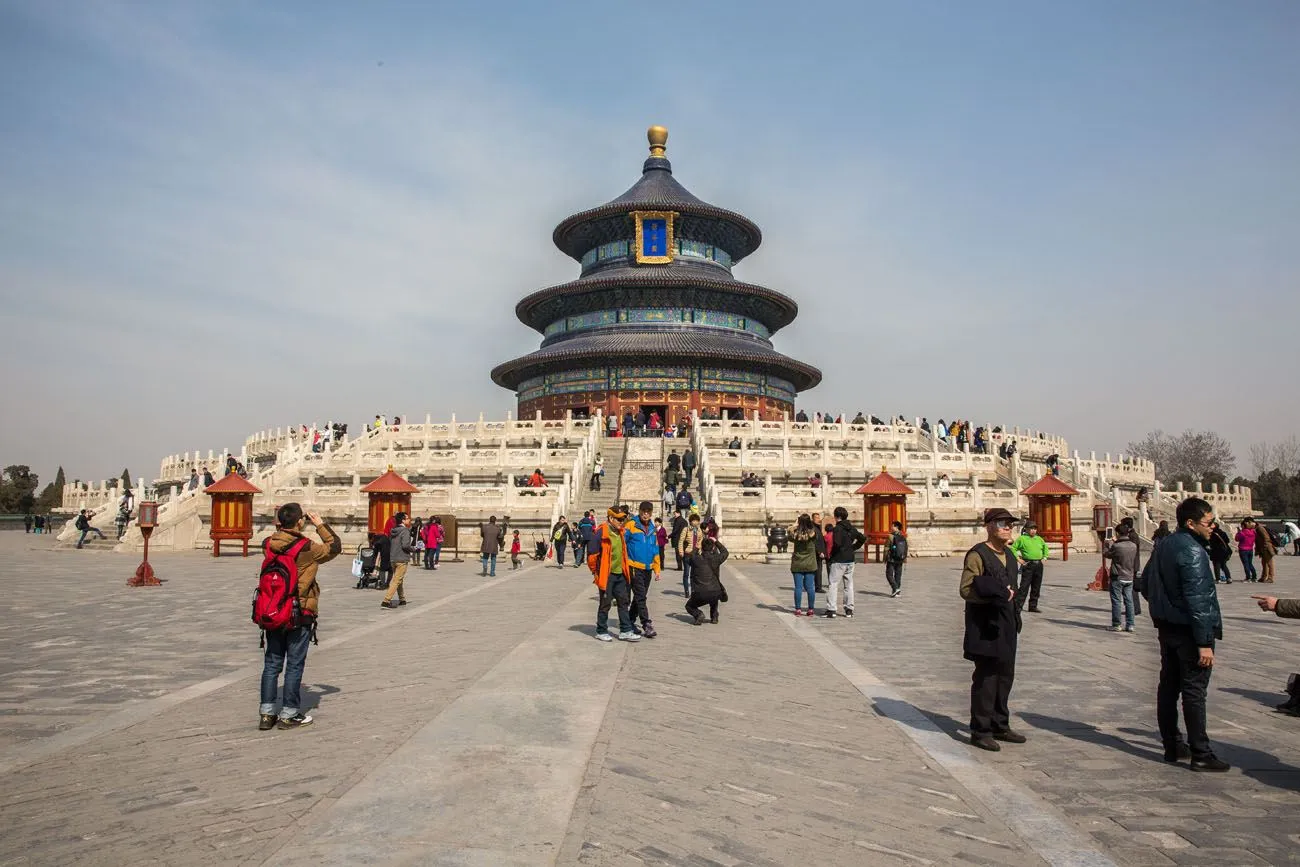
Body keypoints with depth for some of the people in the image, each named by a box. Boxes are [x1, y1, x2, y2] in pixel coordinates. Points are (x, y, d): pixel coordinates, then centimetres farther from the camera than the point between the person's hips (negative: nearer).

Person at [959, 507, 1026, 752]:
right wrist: (997, 595, -25)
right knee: (986, 677, -4)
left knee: (1005, 676, 14)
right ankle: (980, 730, 5)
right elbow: (966, 589, -18)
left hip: (1006, 624, 9)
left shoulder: (1009, 555, 14)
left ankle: (1000, 725, 27)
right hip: (985, 626, -9)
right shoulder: (977, 555, -13)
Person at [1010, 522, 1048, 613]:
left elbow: (1045, 547, 29)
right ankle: (1018, 606, -8)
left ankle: (1033, 606, 17)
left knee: (1036, 587, 8)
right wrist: (1018, 559, -8)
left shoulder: (1039, 539, 14)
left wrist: (1044, 557, 17)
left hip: (1039, 565, 6)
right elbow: (1013, 548, -3)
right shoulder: (1022, 539, -3)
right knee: (1024, 586, -9)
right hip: (1028, 565, -6)